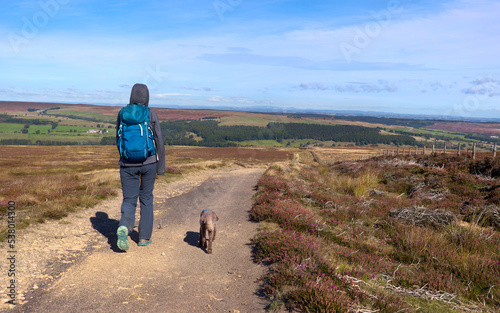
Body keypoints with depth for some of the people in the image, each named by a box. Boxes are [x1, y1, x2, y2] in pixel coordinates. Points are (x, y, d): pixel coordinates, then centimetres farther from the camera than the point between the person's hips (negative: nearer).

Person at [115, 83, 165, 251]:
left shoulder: (122, 114, 0)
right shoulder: (152, 115, -7)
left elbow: (119, 140, 9)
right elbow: (159, 143, -7)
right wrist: (161, 167, 2)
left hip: (128, 164, 1)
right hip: (148, 162, -1)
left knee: (129, 201, 8)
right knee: (146, 198, 18)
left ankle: (124, 228, -23)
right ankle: (144, 237, 20)